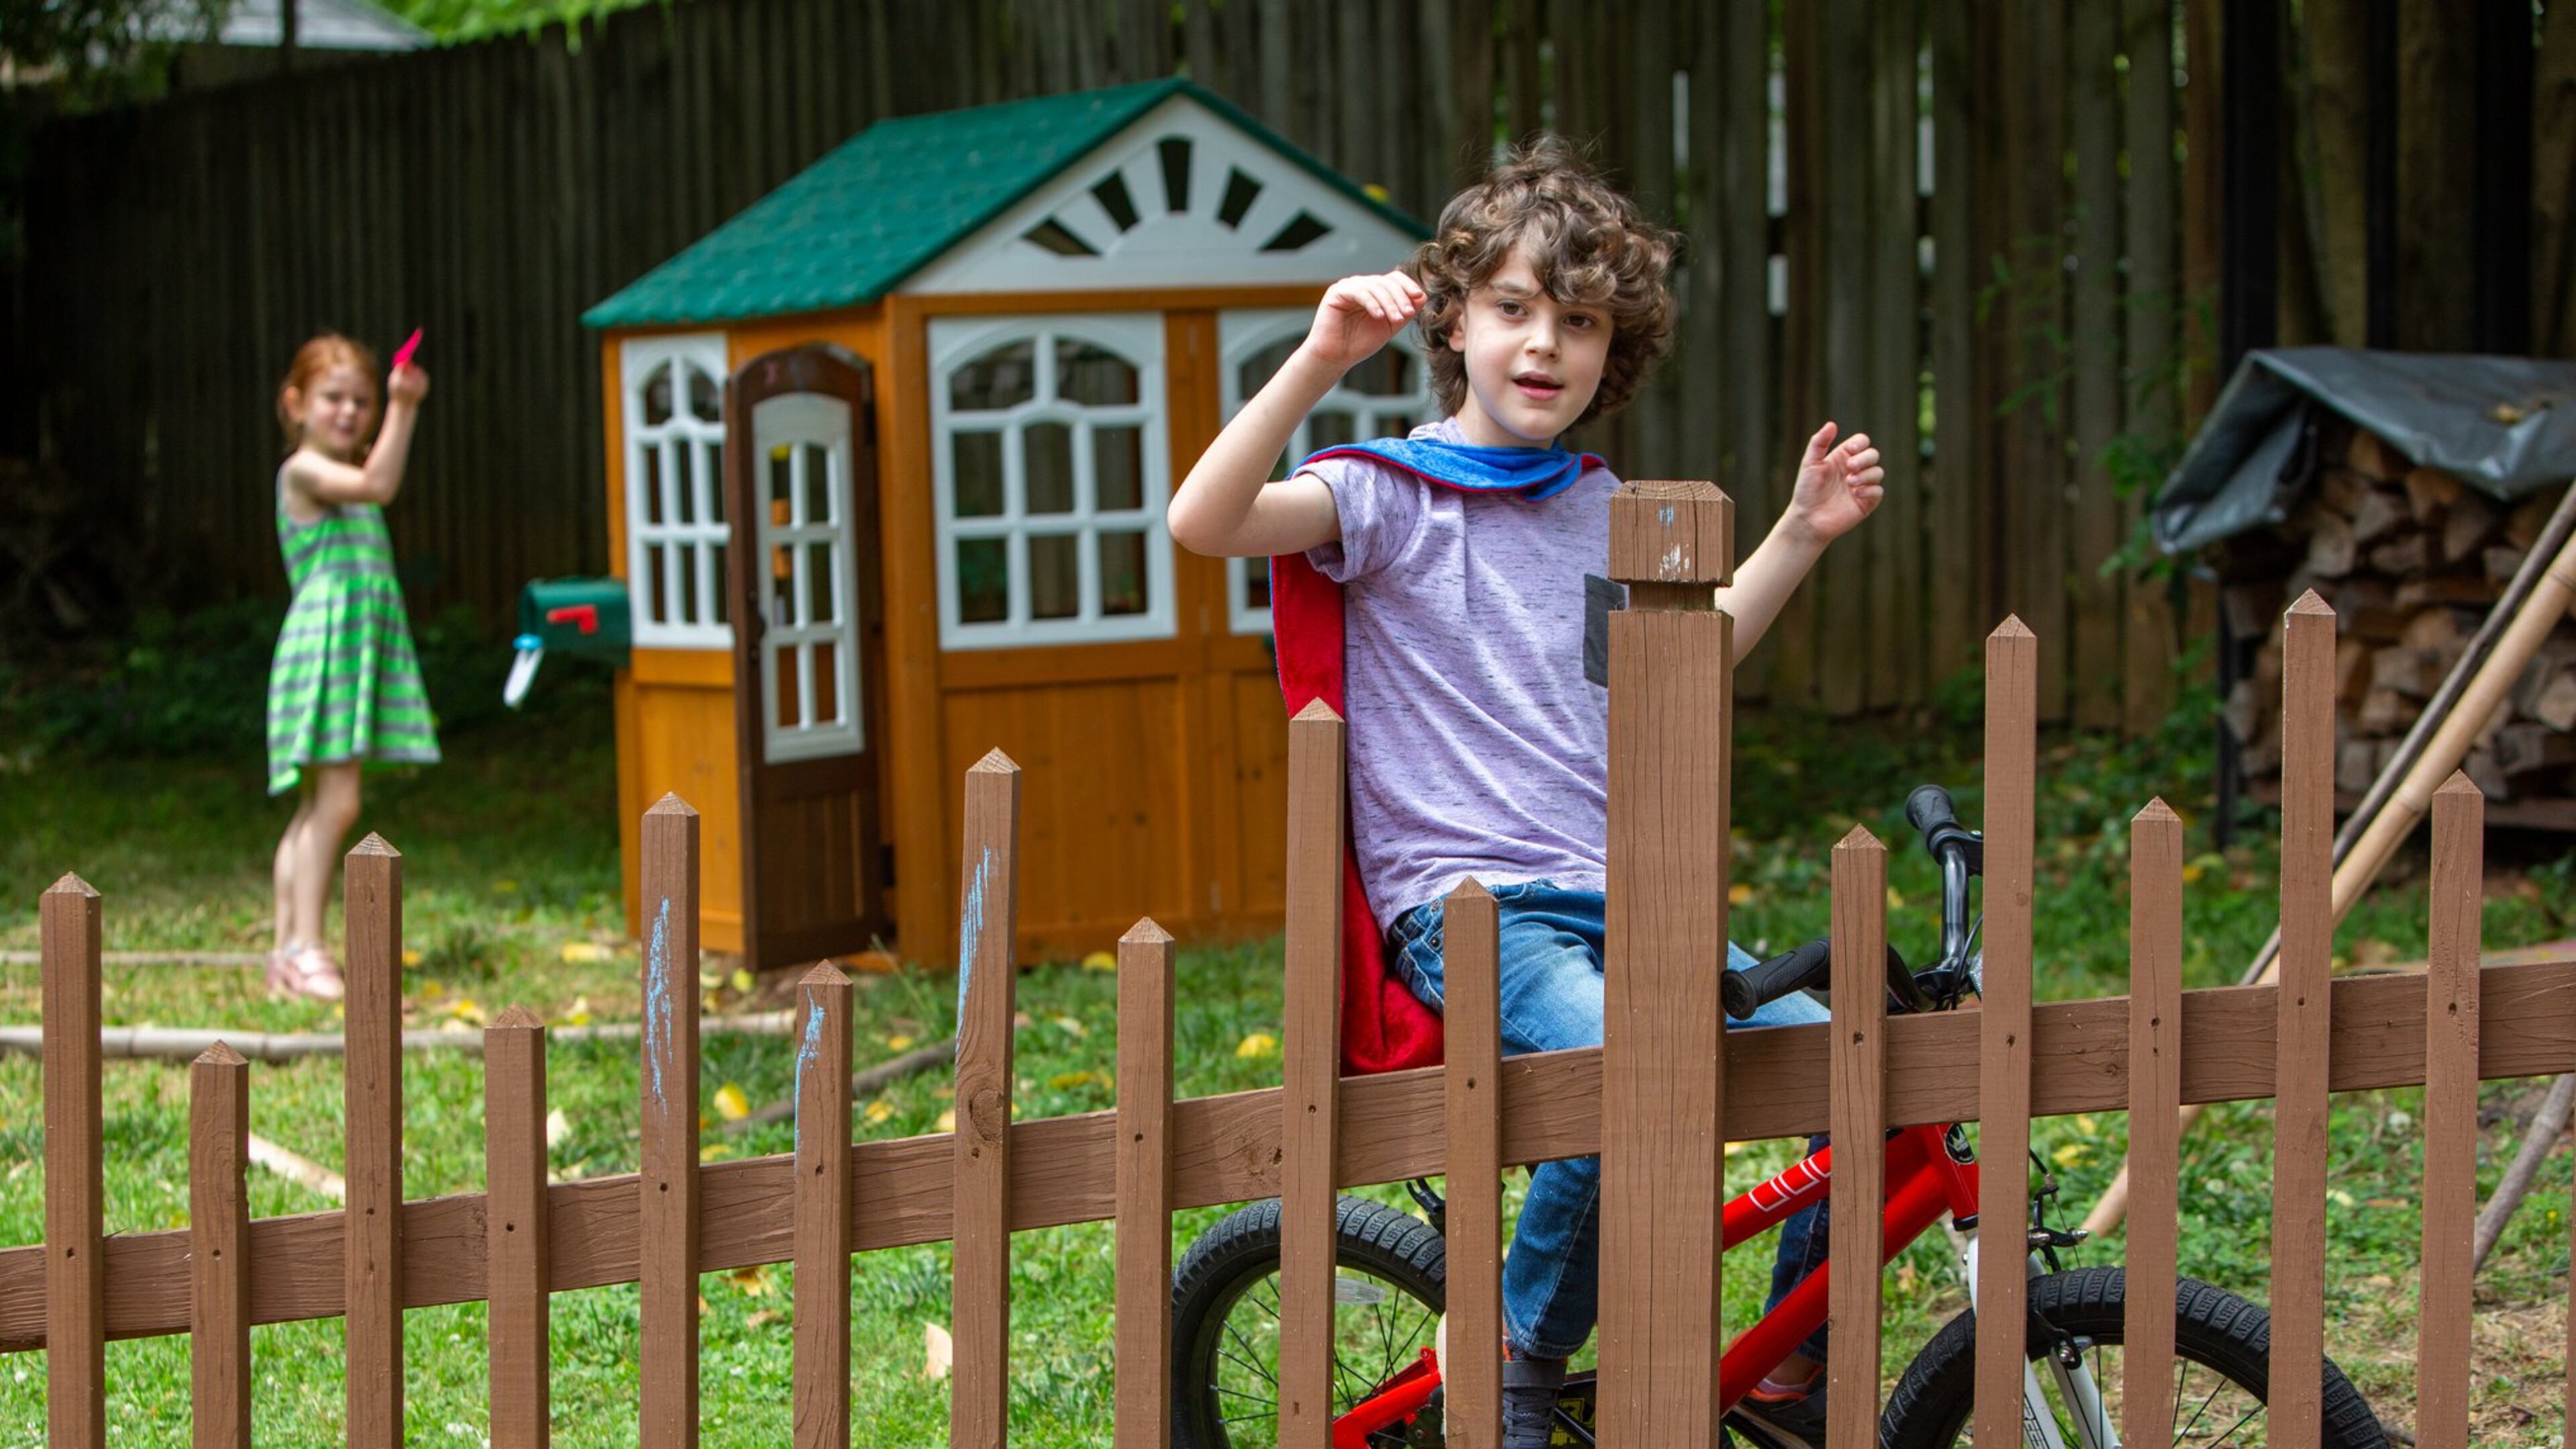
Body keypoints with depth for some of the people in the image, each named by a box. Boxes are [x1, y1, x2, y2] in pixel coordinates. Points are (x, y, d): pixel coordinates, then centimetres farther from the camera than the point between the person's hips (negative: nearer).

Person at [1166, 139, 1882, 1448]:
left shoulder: (1605, 509, 17)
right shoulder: (1389, 494, -3)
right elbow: (1203, 521, -21)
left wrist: (1802, 532, 25)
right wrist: (1322, 359, -28)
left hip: (1622, 900, 7)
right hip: (1466, 905, -6)